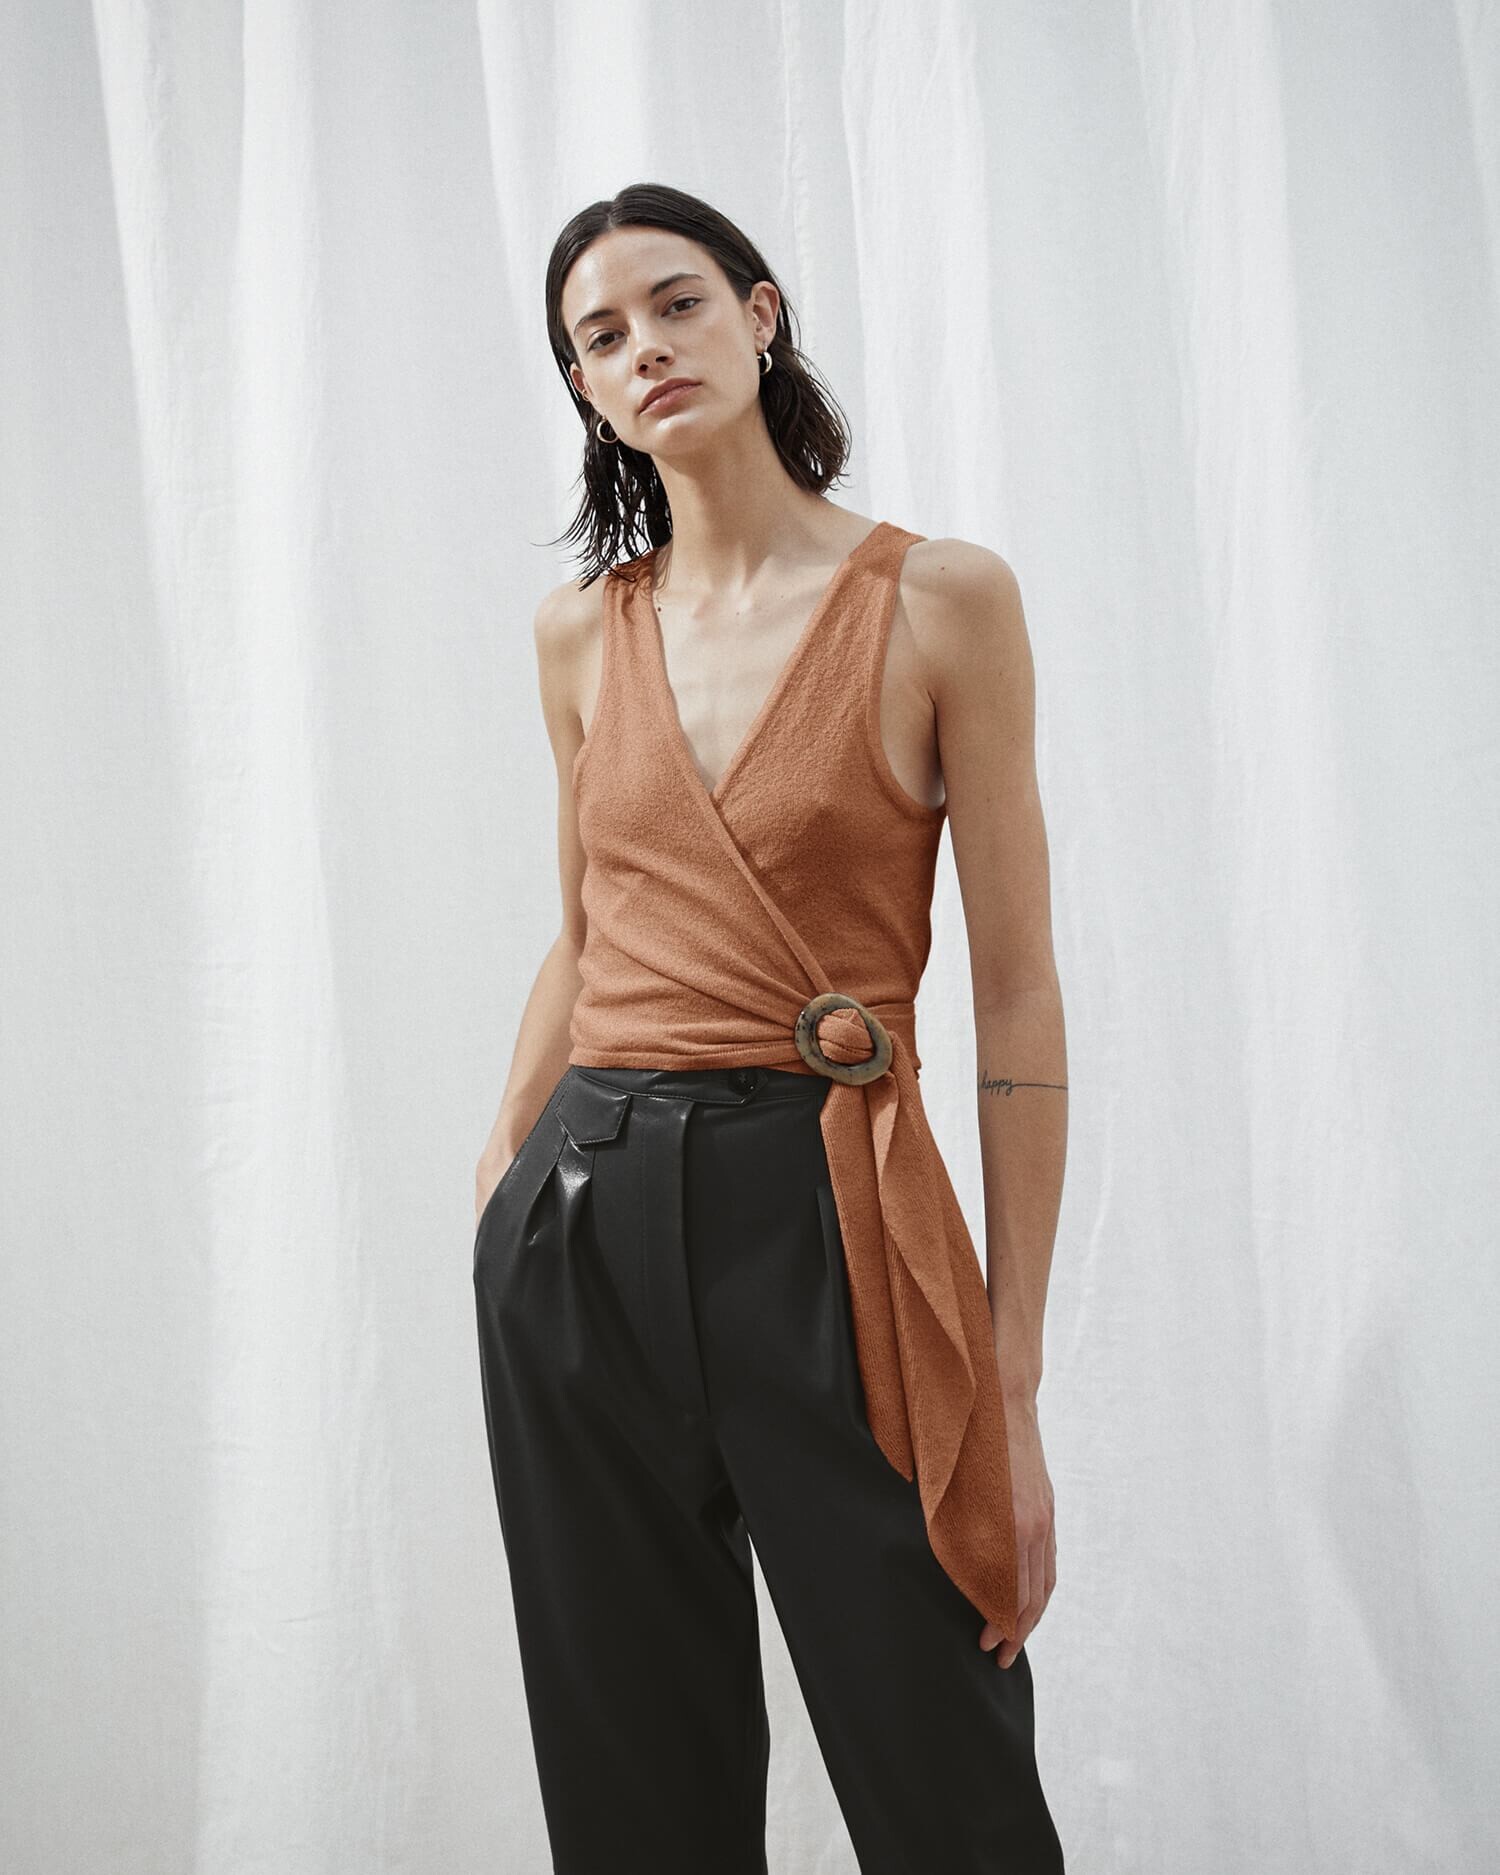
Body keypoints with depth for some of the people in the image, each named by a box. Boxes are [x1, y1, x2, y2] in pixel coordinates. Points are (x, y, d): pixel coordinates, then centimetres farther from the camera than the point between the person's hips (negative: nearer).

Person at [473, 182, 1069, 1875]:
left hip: (827, 1216, -4)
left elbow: (1017, 995, -5)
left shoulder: (941, 600, -4)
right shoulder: (583, 629, 9)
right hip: (583, 1220, 4)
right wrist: (494, 1198, 13)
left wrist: (1015, 1386, -8)